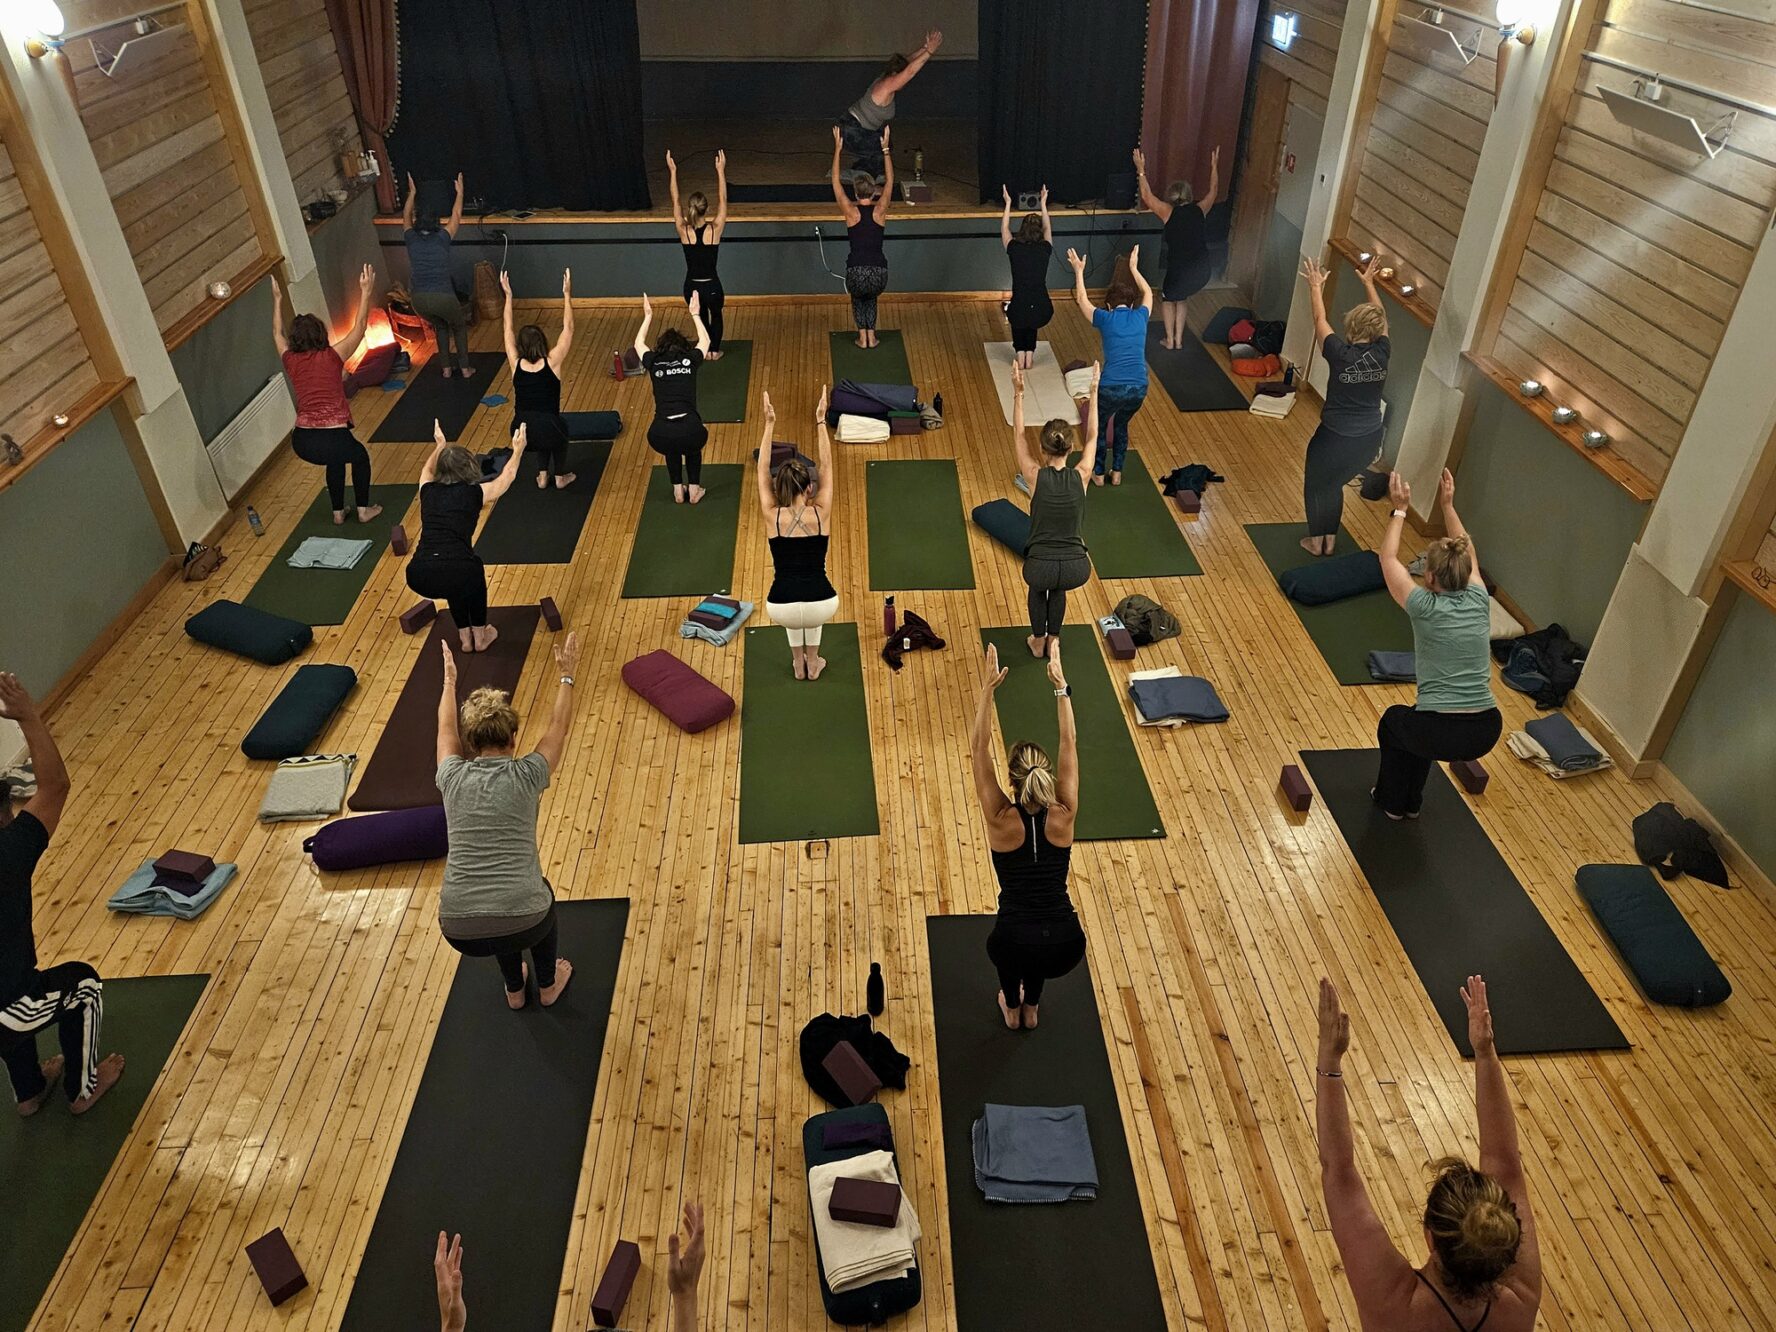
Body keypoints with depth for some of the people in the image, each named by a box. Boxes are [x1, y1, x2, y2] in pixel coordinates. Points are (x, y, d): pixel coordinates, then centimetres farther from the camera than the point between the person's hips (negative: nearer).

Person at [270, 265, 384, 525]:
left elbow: (277, 333, 31)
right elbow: (359, 327, 8)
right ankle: (363, 510, 34)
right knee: (360, 456, 30)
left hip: (301, 442, 4)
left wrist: (277, 300, 42)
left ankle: (338, 512, 42)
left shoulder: (290, 360, 9)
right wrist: (365, 292, 12)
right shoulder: (332, 356, -2)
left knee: (336, 458, 36)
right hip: (332, 438, -4)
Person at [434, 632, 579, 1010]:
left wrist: (449, 679, 43)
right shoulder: (526, 776, 2)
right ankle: (548, 985, 49)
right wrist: (566, 675, 31)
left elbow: (447, 728, 29)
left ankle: (514, 990, 52)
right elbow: (558, 725, 19)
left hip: (460, 932, 2)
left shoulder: (452, 778, 8)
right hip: (522, 927, -2)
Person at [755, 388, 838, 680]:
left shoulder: (772, 516, -3)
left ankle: (798, 662, 44)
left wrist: (769, 424, 9)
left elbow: (762, 471, 8)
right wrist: (821, 421, 10)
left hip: (781, 610, 0)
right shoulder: (821, 514, -4)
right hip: (822, 607, 0)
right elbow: (826, 467, 7)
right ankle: (813, 662, 44)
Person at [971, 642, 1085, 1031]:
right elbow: (1070, 745, 4)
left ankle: (1012, 1008, 48)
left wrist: (989, 688, -6)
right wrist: (1061, 686, 5)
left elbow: (980, 750, -3)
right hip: (1066, 948, 2)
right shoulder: (1063, 816, -4)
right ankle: (1031, 1007, 47)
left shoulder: (1001, 819, -8)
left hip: (1017, 947, -2)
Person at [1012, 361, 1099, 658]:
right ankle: (1053, 639, 45)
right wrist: (1094, 392, 20)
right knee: (1058, 586, 39)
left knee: (1038, 583, 38)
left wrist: (1018, 394, 10)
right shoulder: (1081, 476, -3)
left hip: (1042, 566, -1)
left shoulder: (1035, 476, -7)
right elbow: (1092, 436, 14)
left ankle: (1038, 642, 43)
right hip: (1077, 569, 1)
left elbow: (1018, 436, 8)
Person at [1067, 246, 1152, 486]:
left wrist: (1079, 270, 33)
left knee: (1100, 426, 24)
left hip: (1111, 388, -3)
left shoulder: (1105, 319, 0)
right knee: (1121, 425, 30)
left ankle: (1098, 473, 32)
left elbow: (1082, 299, 20)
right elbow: (1148, 292, 32)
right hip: (1139, 389, 3)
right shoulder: (1141, 316, 8)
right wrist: (1133, 267, 43)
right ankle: (1117, 473, 35)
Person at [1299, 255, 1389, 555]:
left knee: (1315, 486, 20)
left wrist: (1316, 287, 9)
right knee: (1334, 485, 27)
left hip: (1336, 438, -5)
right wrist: (1369, 283, 24)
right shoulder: (1382, 352, -8)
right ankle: (1330, 539, 37)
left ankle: (1316, 541, 33)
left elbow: (1320, 320, -5)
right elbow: (1380, 318, 11)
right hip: (1370, 439, 5)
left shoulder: (1341, 354, -20)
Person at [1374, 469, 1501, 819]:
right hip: (1486, 732, 5)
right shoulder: (1479, 601, 5)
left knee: (1393, 720, 31)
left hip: (1442, 734, -5)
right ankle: (1411, 801, 46)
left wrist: (1400, 510, 13)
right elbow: (1468, 553, 25)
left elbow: (1388, 558, 7)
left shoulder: (1425, 607, -8)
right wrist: (1447, 505, 28)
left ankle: (1391, 800, 38)